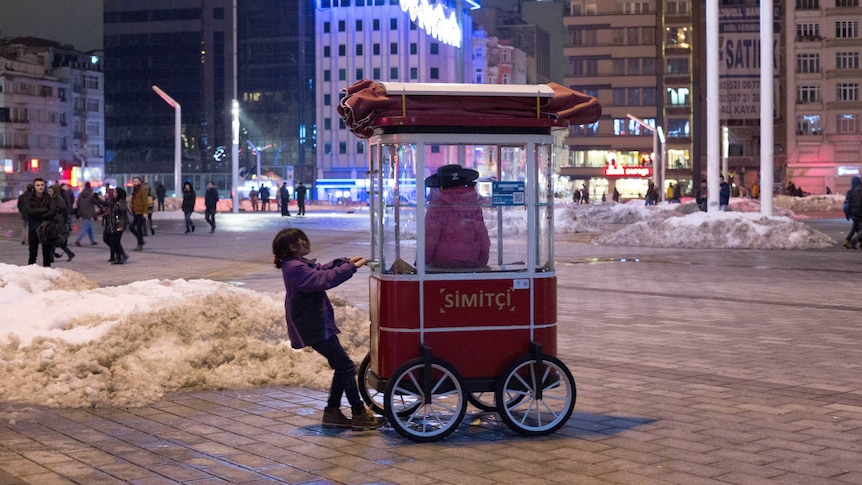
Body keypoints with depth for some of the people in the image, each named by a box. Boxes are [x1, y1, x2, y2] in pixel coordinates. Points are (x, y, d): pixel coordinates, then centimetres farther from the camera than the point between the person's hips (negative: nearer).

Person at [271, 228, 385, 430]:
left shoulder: (296, 264, 12)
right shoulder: (296, 269, -20)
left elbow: (321, 269, 22)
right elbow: (325, 279, -30)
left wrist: (346, 261, 11)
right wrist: (351, 267, -24)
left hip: (318, 326, 11)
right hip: (315, 329, -11)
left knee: (342, 367, 14)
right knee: (346, 367, -6)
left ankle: (332, 413, 19)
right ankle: (359, 414, 1)